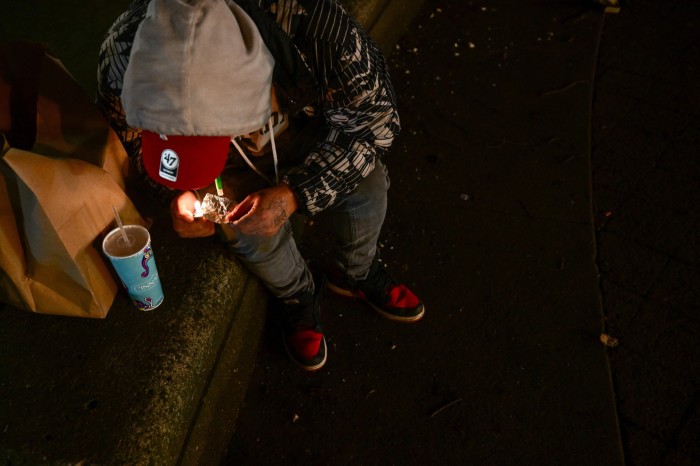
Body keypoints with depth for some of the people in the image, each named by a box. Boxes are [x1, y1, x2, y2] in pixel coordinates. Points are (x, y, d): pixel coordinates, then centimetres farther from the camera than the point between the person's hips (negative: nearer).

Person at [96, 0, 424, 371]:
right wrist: (178, 195, -30)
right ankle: (296, 294, 16)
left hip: (298, 117, 0)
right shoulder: (121, 60, -35)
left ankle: (357, 274, 18)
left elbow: (374, 118, -25)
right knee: (253, 233, -21)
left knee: (366, 182, -16)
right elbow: (133, 149, -10)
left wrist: (293, 196, -34)